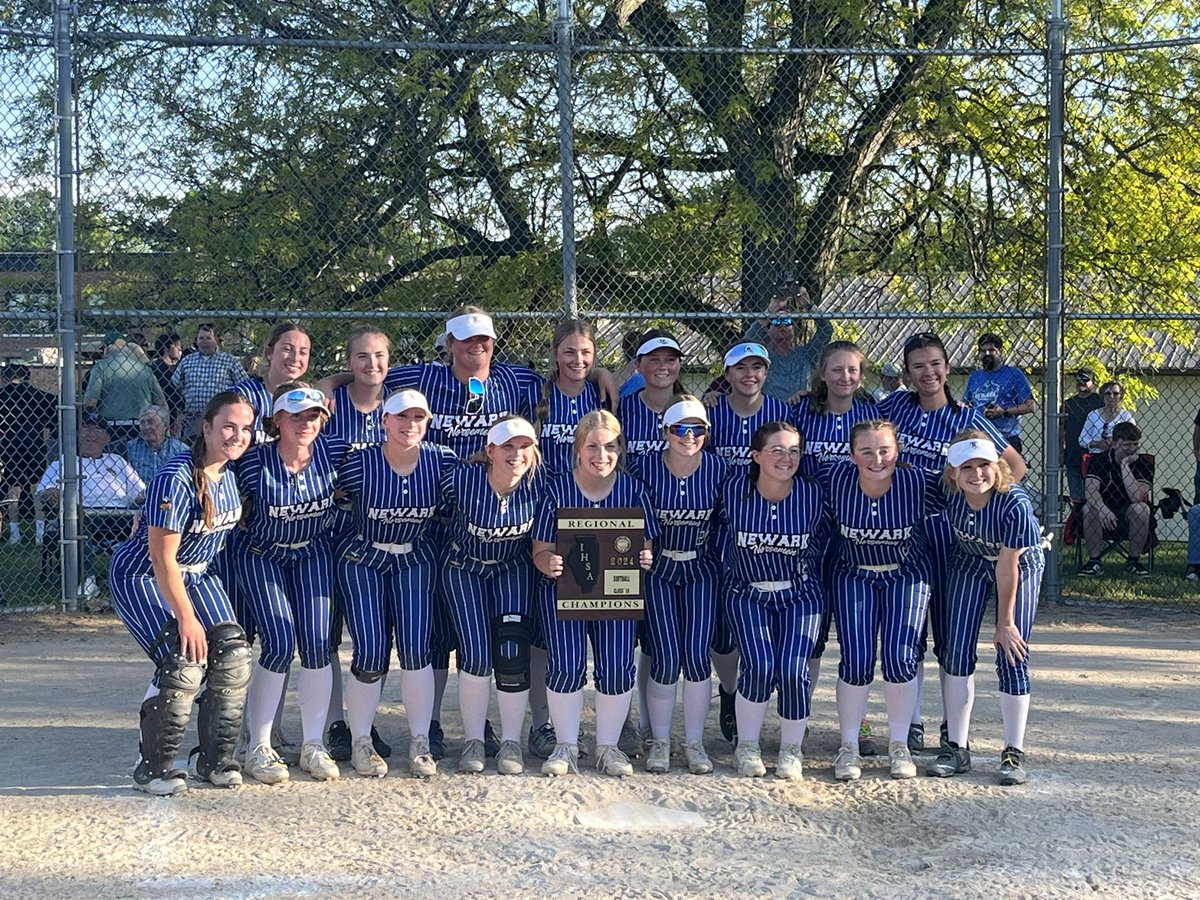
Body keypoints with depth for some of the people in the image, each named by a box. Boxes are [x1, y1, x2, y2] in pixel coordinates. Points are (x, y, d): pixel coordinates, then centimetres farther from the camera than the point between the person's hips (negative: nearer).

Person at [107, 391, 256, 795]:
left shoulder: (230, 473, -5)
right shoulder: (175, 479, -28)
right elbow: (162, 558, -27)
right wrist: (186, 618, -24)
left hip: (196, 574, 7)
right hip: (142, 577, -7)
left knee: (233, 657, -6)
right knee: (184, 663, -20)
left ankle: (215, 761, 9)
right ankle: (153, 768, -4)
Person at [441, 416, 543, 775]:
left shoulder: (539, 482, -19)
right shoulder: (462, 479, -26)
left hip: (513, 568, 2)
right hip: (464, 567, -1)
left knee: (513, 652, -11)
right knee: (477, 654, -13)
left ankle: (511, 742, 3)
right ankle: (474, 741, 3)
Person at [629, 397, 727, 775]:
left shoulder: (718, 468, -8)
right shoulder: (645, 466, -12)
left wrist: (722, 556, -1)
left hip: (701, 570, 1)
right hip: (657, 569, -1)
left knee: (697, 656, -7)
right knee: (665, 659, -7)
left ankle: (695, 743, 8)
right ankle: (659, 742, 9)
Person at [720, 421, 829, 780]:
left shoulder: (813, 493, -11)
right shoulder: (734, 490, -14)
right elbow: (722, 534, 8)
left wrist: (802, 565, 8)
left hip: (800, 593, 0)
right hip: (747, 592, 0)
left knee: (792, 670, -17)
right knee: (759, 667, -20)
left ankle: (791, 751, 5)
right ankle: (747, 747, 2)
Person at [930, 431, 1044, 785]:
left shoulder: (1015, 504, -35)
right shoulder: (949, 495, -25)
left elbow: (1007, 567, -26)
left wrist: (1005, 622, -18)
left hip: (1020, 564, -4)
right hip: (970, 561, 4)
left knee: (1012, 656, -8)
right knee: (957, 650, -2)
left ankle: (1014, 754, 3)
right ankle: (957, 748, 7)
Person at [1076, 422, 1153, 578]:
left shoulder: (1144, 465, -8)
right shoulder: (1099, 460, -7)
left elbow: (1137, 497, -24)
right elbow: (1090, 490, -22)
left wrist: (1125, 465, -22)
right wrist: (1103, 508, -41)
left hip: (1129, 518, 0)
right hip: (1104, 516, 0)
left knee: (1141, 508, -31)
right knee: (1089, 508, -31)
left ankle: (1133, 561, -17)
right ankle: (1094, 561, -20)